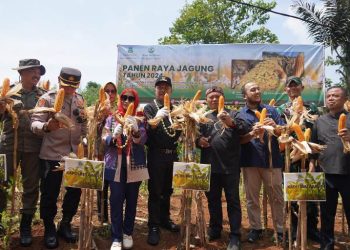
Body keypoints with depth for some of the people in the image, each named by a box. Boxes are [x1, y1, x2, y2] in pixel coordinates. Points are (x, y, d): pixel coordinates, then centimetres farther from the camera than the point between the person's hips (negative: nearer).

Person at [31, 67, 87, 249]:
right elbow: (34, 123, -16)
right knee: (50, 193, 6)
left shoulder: (80, 100, 7)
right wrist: (46, 126, -37)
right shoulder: (47, 98, -9)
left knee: (75, 191, 11)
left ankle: (65, 225, 32)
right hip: (52, 154, -5)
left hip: (75, 154, 5)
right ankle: (49, 230, 26)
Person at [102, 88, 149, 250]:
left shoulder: (139, 119, 5)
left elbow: (142, 140, -8)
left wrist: (135, 130, -28)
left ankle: (128, 233, 22)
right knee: (116, 200, -4)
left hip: (134, 165, 0)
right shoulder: (112, 117, 7)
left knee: (132, 200, 6)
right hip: (116, 164, 0)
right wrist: (114, 136, -20)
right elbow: (104, 139, 2)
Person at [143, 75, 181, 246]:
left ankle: (165, 219, 29)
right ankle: (154, 227, 8)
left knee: (167, 190, 15)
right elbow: (146, 131, -15)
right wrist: (156, 118, -31)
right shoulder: (149, 108, -2)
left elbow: (178, 131, 16)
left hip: (172, 154, 5)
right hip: (156, 155, -5)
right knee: (155, 191, 0)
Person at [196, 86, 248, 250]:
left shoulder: (232, 114, 7)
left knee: (233, 201, 2)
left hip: (230, 166, -2)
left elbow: (244, 130, -7)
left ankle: (235, 236, 11)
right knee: (213, 199, 15)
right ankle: (215, 229, 31)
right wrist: (198, 140, -10)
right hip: (210, 165, 2)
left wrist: (231, 123, -25)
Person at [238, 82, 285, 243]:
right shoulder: (239, 114, 4)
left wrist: (275, 127, -19)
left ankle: (280, 229, 21)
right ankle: (255, 228, 24)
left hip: (272, 159, 1)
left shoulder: (271, 110, 8)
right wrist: (252, 134, -22)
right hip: (250, 161, 0)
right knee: (252, 197, 10)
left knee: (276, 197, 8)